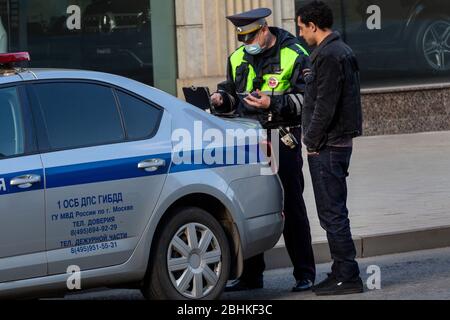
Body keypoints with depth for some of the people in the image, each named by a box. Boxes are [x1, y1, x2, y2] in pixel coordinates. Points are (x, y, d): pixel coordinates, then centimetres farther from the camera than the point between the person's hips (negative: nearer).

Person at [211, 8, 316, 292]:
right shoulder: (238, 58, 13)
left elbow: (306, 98, -11)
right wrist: (222, 98, 2)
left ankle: (305, 274, 4)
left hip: (283, 141, -6)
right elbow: (232, 91, 25)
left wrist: (273, 103, -24)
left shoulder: (294, 56, -5)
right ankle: (251, 274, 16)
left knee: (292, 208, -2)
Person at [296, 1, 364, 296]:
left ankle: (347, 276, -6)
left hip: (328, 146, -10)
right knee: (335, 213, 15)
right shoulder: (343, 51, 16)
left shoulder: (329, 56, -16)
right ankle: (342, 273, 20)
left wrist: (312, 142, -13)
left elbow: (324, 106, -21)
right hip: (341, 141, 10)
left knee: (332, 214, -7)